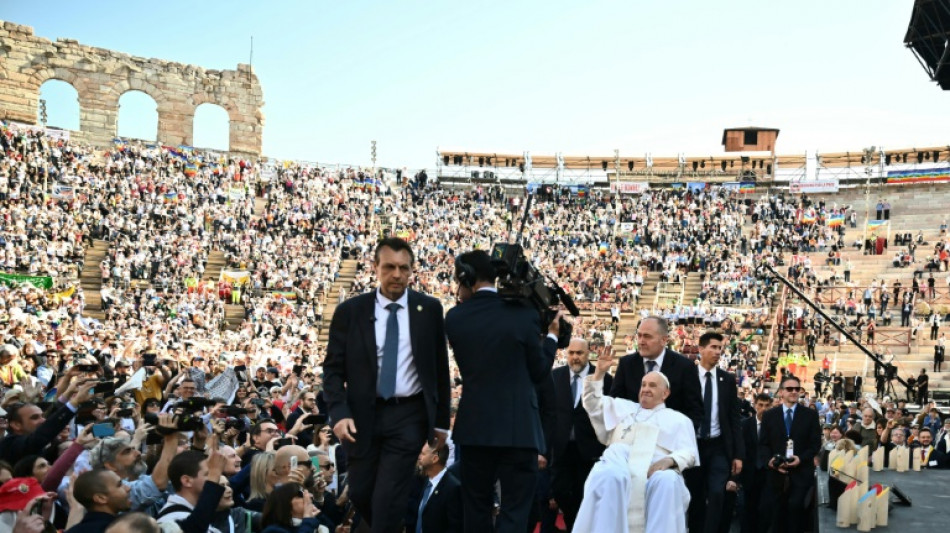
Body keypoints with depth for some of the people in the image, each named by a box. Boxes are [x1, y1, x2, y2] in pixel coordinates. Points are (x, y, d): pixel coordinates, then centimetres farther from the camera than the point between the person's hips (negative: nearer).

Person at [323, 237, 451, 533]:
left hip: (409, 415, -1)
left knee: (389, 497, -9)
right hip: (362, 415, 2)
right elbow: (333, 368, -1)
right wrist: (339, 413, -15)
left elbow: (440, 367, 7)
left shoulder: (429, 309, 1)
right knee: (360, 493, 11)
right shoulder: (350, 311, -1)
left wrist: (441, 419, 6)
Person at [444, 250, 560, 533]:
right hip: (519, 428, -2)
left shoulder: (455, 318, -2)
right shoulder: (524, 314, -8)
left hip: (474, 427, 3)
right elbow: (539, 372, 0)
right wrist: (552, 335, 15)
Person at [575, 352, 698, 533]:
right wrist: (599, 373, 22)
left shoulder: (679, 419, 26)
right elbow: (593, 403, 33)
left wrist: (670, 460, -12)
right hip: (620, 462, 1)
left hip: (657, 468, -1)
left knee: (667, 482, -41)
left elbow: (690, 452, 11)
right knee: (610, 477, -39)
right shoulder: (623, 406, 35)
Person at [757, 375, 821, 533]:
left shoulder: (810, 414, 7)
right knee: (775, 511, -6)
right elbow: (763, 444, 7)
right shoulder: (769, 415, 11)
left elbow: (816, 443, 3)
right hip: (777, 471, 2)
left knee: (795, 506, -17)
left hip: (801, 471, -1)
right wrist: (769, 460, -13)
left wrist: (801, 459, -14)